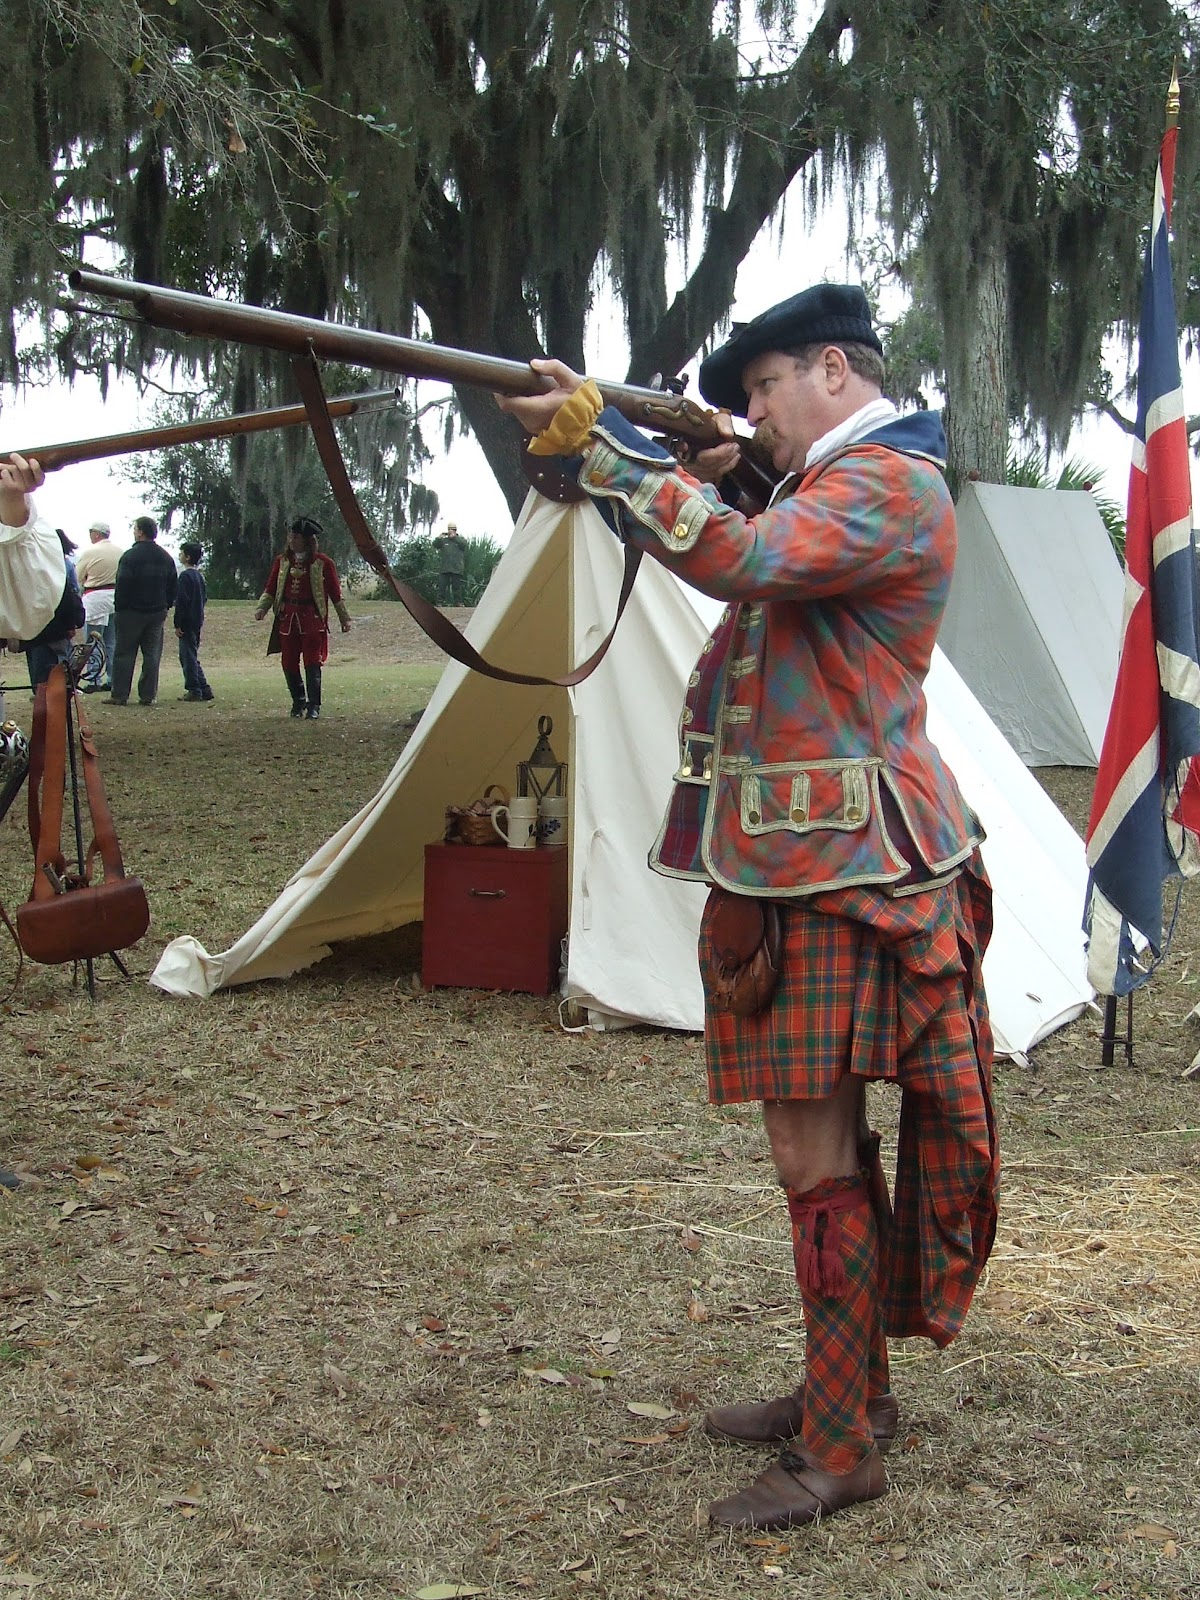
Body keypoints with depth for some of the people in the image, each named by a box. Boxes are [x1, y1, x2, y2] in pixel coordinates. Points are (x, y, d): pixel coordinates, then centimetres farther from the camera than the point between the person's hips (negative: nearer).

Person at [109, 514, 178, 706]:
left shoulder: (130, 556, -12)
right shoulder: (166, 557, 9)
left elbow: (122, 585, -14)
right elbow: (173, 586, 12)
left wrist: (119, 608, -6)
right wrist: (166, 607, 17)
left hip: (132, 611, -5)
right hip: (157, 612, 5)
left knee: (124, 653, 0)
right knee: (152, 654, 7)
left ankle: (119, 695, -1)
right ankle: (148, 695, 4)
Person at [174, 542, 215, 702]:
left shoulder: (185, 576, -14)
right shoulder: (200, 575, 12)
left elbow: (181, 601, -17)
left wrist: (177, 624, -15)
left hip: (187, 622, -9)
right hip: (197, 622, 9)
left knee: (188, 656, -3)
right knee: (192, 657, 14)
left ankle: (193, 690, -2)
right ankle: (204, 690, 12)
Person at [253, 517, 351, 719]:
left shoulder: (322, 563, -2)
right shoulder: (282, 561, 8)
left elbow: (336, 593, 2)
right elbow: (270, 589, 11)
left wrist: (345, 619, 3)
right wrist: (261, 608, -4)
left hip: (312, 620, -4)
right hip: (287, 618, 4)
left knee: (312, 664, -7)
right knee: (289, 664, 7)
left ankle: (313, 706, -2)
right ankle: (298, 702, 24)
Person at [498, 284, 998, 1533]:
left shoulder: (891, 486, -13)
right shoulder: (829, 486, 20)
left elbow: (746, 561, -29)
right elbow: (746, 563, 26)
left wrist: (601, 442, -28)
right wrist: (701, 479, 8)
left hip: (841, 877, -10)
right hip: (793, 863, 10)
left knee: (815, 1157, -5)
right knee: (826, 1145, 17)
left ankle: (841, 1451, 6)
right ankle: (844, 1388, 31)